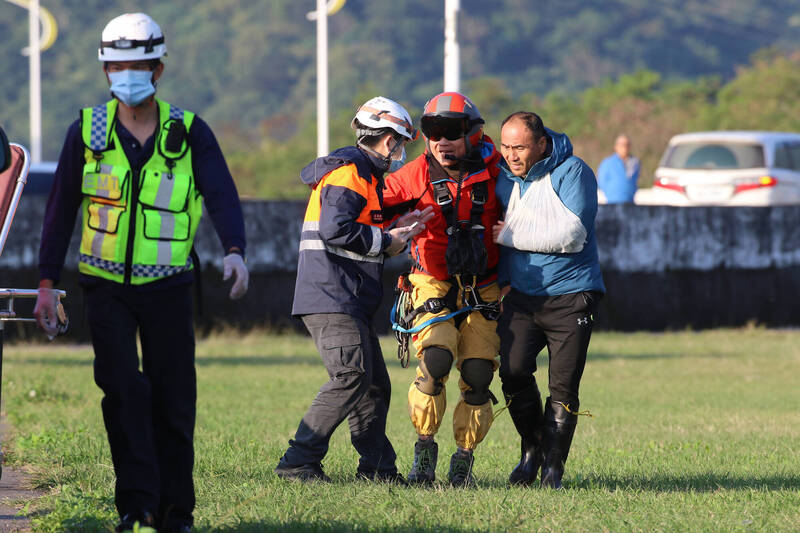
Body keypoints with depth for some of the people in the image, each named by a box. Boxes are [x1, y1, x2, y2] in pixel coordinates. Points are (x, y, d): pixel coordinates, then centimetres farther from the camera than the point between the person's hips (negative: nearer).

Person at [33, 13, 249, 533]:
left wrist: (235, 250, -30)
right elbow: (62, 209, 7)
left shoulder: (189, 133, 0)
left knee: (173, 400, 3)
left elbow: (221, 195, -11)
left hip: (167, 285, 0)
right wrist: (48, 283, 4)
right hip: (106, 285, 0)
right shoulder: (87, 131, 2)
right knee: (123, 386, -16)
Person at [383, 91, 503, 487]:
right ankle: (424, 452, -7)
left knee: (478, 374, -5)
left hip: (483, 291, 2)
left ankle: (463, 460, 10)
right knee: (435, 359, -22)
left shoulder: (490, 169, -4)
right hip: (435, 287, -2)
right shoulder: (416, 176, -6)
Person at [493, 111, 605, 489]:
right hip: (521, 295, 4)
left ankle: (552, 466, 9)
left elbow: (571, 237, -18)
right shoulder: (502, 178, 8)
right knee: (513, 371, -14)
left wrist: (508, 235, -13)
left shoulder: (572, 173, -8)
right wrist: (501, 280, 11)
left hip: (571, 295, -4)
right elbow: (494, 228, 25)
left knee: (563, 386, -5)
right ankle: (532, 448, 7)